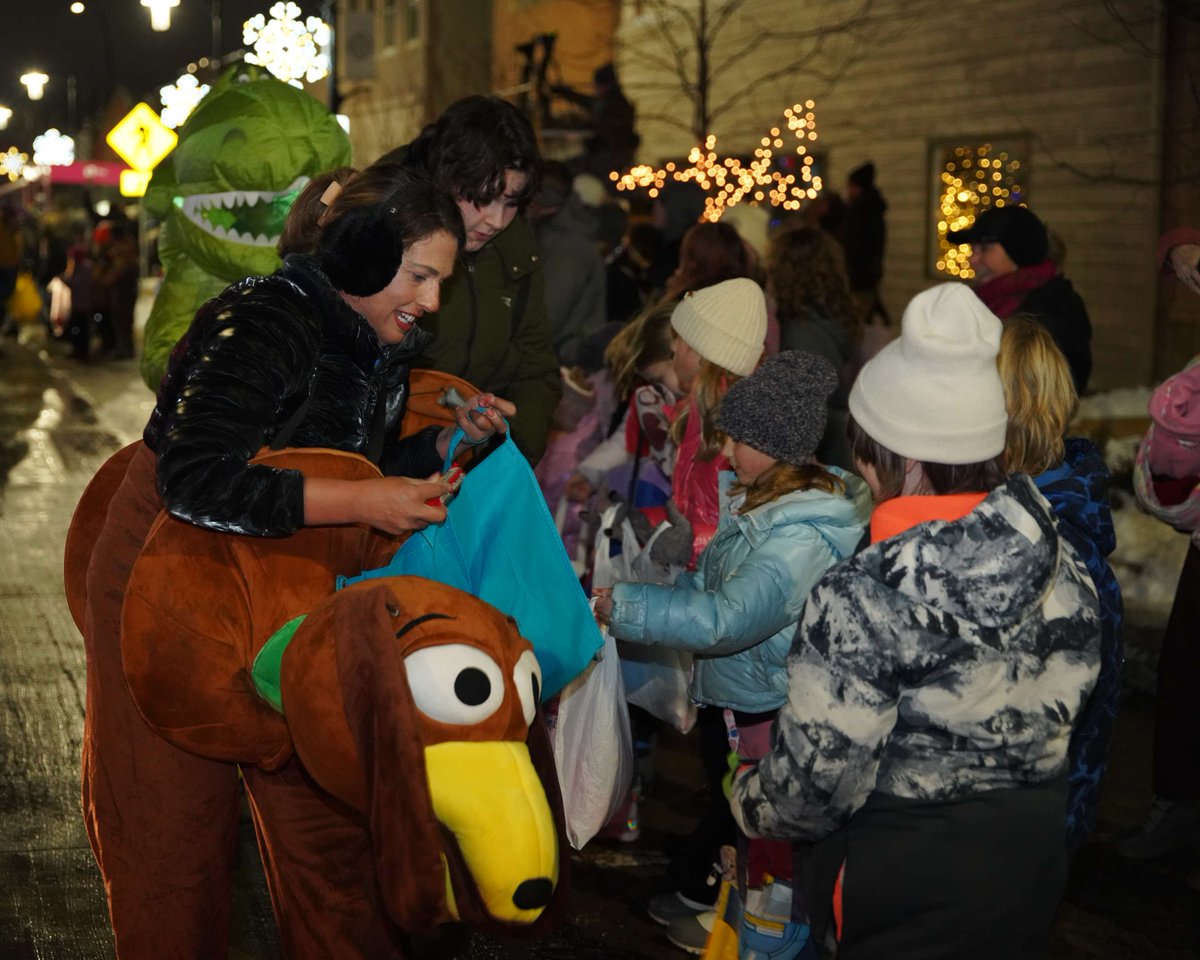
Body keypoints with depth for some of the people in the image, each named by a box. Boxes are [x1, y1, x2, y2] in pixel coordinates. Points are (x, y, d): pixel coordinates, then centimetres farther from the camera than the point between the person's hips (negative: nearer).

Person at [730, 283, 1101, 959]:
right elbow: (1069, 695, 7)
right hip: (1034, 859, 6)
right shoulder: (1062, 564, -6)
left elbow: (817, 781, -21)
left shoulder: (861, 599, -27)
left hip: (906, 884, -6)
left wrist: (747, 800, -1)